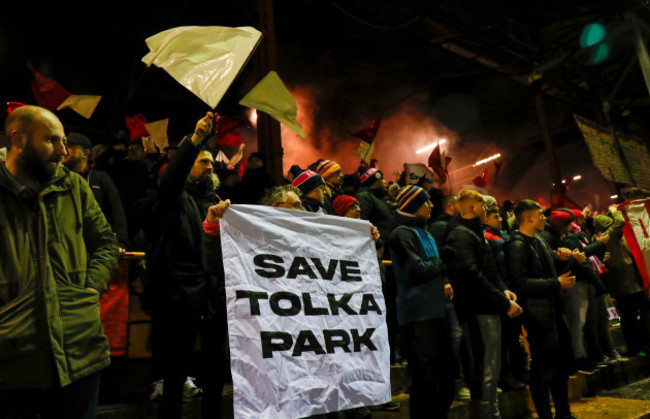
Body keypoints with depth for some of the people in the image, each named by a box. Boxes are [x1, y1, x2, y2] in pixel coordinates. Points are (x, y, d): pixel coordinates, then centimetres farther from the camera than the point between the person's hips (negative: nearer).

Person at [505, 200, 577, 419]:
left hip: (554, 310, 10)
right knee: (544, 368, 0)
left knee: (563, 363, 19)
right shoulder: (517, 245, -17)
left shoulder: (538, 240, 11)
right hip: (538, 315, -10)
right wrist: (557, 283, -19)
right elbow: (522, 283, -24)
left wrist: (557, 255, 11)